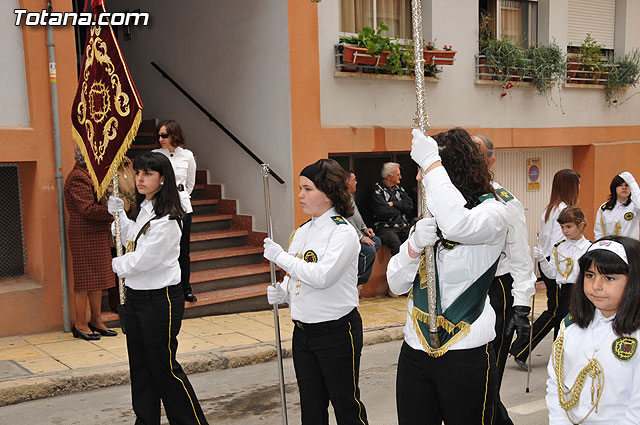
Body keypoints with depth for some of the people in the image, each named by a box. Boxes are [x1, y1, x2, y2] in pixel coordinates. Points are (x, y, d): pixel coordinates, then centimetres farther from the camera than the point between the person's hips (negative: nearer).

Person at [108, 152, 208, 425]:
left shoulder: (166, 221, -21)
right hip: (134, 297, 9)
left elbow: (140, 261, -21)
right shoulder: (142, 209, 7)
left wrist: (118, 264, -1)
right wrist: (119, 214, 16)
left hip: (160, 300, -9)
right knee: (139, 366, 16)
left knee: (164, 367, 1)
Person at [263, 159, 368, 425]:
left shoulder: (343, 232, -14)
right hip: (302, 331, 7)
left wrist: (280, 256, -20)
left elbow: (322, 276, -27)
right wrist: (281, 292, -1)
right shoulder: (302, 231, 9)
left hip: (337, 331, -7)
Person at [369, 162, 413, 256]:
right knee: (397, 246, -34)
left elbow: (409, 205, 9)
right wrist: (399, 205, 3)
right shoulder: (377, 189, -1)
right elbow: (384, 212, -15)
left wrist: (393, 203, -4)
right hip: (386, 228, -6)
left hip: (403, 227, 6)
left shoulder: (398, 188, 20)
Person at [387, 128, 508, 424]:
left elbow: (457, 225, -33)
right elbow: (397, 284, 8)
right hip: (414, 352, 6)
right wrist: (414, 244, -12)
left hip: (466, 356, -5)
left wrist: (431, 163, -22)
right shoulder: (429, 217, 10)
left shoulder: (493, 211, -7)